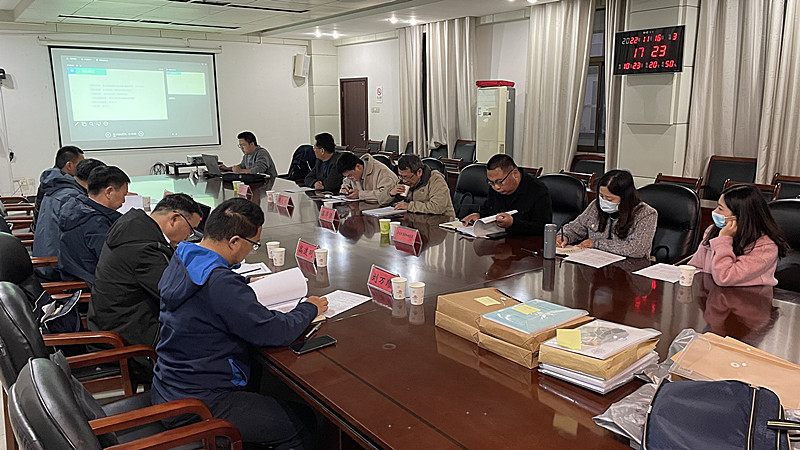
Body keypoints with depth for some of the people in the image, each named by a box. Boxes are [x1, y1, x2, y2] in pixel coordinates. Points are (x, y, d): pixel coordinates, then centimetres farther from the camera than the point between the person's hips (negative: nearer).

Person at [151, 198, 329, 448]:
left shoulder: (181, 259, 1)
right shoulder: (220, 284, -29)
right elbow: (275, 333, -25)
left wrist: (245, 286, 11)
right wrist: (310, 309, -8)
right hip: (195, 406, -10)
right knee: (299, 429, -4)